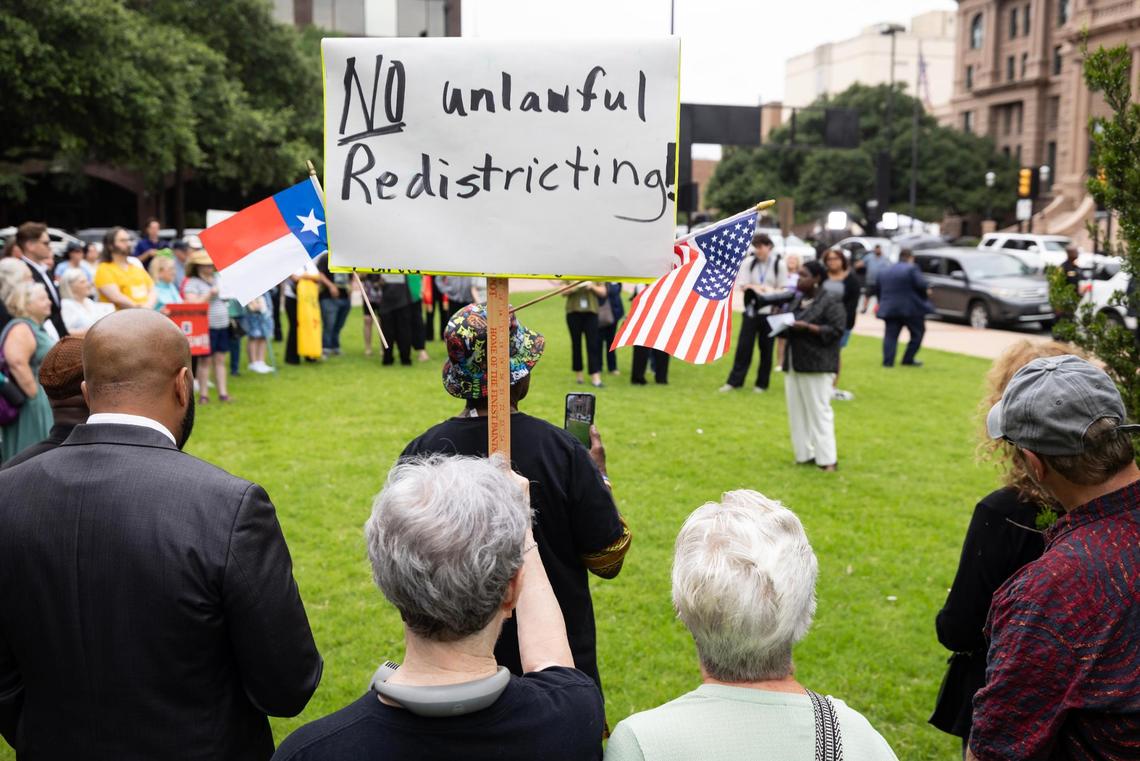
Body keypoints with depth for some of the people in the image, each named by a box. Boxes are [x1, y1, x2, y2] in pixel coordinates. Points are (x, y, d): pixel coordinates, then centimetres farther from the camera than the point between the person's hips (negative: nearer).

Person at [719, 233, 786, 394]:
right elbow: (742, 285, -2)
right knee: (744, 345, 1)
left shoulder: (779, 264, -2)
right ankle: (735, 381, 7)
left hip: (769, 311, -1)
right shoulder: (748, 262, 2)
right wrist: (756, 287, -19)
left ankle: (762, 383, 14)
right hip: (751, 309, 1)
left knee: (766, 347, 6)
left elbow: (783, 290, -1)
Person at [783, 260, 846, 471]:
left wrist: (808, 327, -21)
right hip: (793, 364, 7)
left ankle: (827, 459, 1)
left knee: (819, 411, -5)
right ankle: (804, 454, 16)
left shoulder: (831, 302, -6)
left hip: (817, 366, -7)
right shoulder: (796, 301, 15)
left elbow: (836, 330, -14)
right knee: (797, 411, 8)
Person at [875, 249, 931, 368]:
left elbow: (877, 288, 15)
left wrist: (882, 302, 25)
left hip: (889, 308, 5)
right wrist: (923, 297, 3)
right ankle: (908, 359, 6)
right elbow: (921, 285, -14)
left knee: (891, 335, 5)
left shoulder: (884, 271, 13)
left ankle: (888, 361, -5)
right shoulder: (911, 269, -7)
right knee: (917, 333, 9)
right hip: (911, 308, -5)